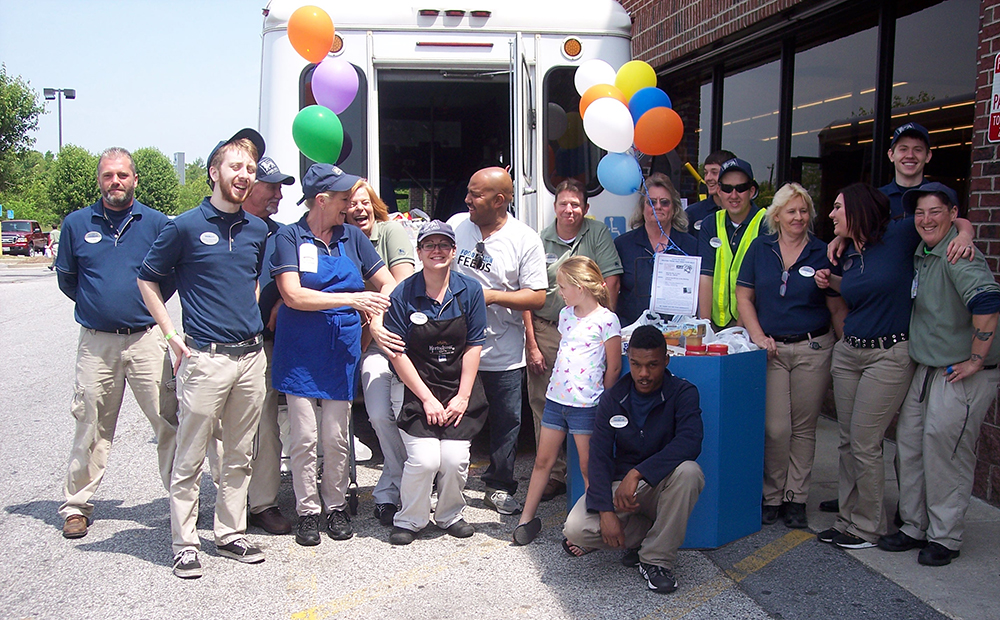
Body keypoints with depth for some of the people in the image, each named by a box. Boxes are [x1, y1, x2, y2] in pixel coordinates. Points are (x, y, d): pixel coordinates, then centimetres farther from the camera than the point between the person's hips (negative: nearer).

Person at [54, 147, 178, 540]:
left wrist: (150, 304, 4)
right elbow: (65, 276, 18)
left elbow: (171, 275, 11)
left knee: (168, 421, -1)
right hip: (96, 342, 1)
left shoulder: (156, 223, 3)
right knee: (90, 426, 7)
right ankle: (76, 505, 19)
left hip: (147, 340, -1)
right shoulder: (77, 223, 7)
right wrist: (94, 303, 11)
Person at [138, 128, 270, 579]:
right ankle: (185, 544, 14)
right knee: (190, 458, 2)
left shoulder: (257, 230, 11)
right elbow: (148, 279, 3)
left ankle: (231, 533, 25)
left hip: (251, 356, 5)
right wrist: (173, 336, -3)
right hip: (205, 357, -5)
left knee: (240, 456, 13)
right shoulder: (186, 227, -4)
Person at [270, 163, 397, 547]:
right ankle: (307, 510, 15)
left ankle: (336, 506, 21)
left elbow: (389, 284, 13)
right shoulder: (289, 237, -2)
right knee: (303, 435, -1)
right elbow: (293, 295, -13)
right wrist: (351, 299, -16)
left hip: (342, 347, 3)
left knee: (336, 436, 5)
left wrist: (376, 316, -5)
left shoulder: (352, 237, 10)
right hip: (300, 348, -2)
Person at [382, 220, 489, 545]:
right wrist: (427, 399, -9)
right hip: (418, 389, -1)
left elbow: (473, 347, 1)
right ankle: (409, 520, 10)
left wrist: (462, 397, -6)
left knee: (455, 459, -11)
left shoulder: (470, 290, 1)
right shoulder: (403, 294, -5)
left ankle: (449, 515, 18)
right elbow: (398, 353, -5)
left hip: (460, 389, 2)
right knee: (425, 459, -16)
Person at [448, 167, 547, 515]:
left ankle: (499, 486, 26)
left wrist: (492, 296, -17)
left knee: (506, 420, 8)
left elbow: (537, 298, -9)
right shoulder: (456, 225, 2)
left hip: (503, 351, -2)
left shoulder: (525, 240, -8)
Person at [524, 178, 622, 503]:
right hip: (545, 331, 1)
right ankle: (553, 474, 12)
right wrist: (531, 343, -2)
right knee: (545, 405, 2)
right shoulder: (540, 241, 4)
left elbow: (610, 283, 0)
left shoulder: (598, 234, 3)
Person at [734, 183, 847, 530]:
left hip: (813, 349, 0)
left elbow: (838, 309, 5)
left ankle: (796, 498, 17)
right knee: (776, 428, -4)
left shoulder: (822, 253, 4)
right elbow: (743, 296, 5)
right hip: (772, 349, 0)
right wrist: (757, 334, -7)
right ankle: (772, 496, 12)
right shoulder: (760, 249, 5)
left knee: (804, 427, 6)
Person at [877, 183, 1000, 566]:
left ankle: (945, 538, 13)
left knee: (944, 452, -3)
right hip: (927, 369, 9)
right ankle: (914, 527, 25)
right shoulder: (921, 255, 10)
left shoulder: (958, 256, -19)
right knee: (909, 444, 11)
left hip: (962, 375, -9)